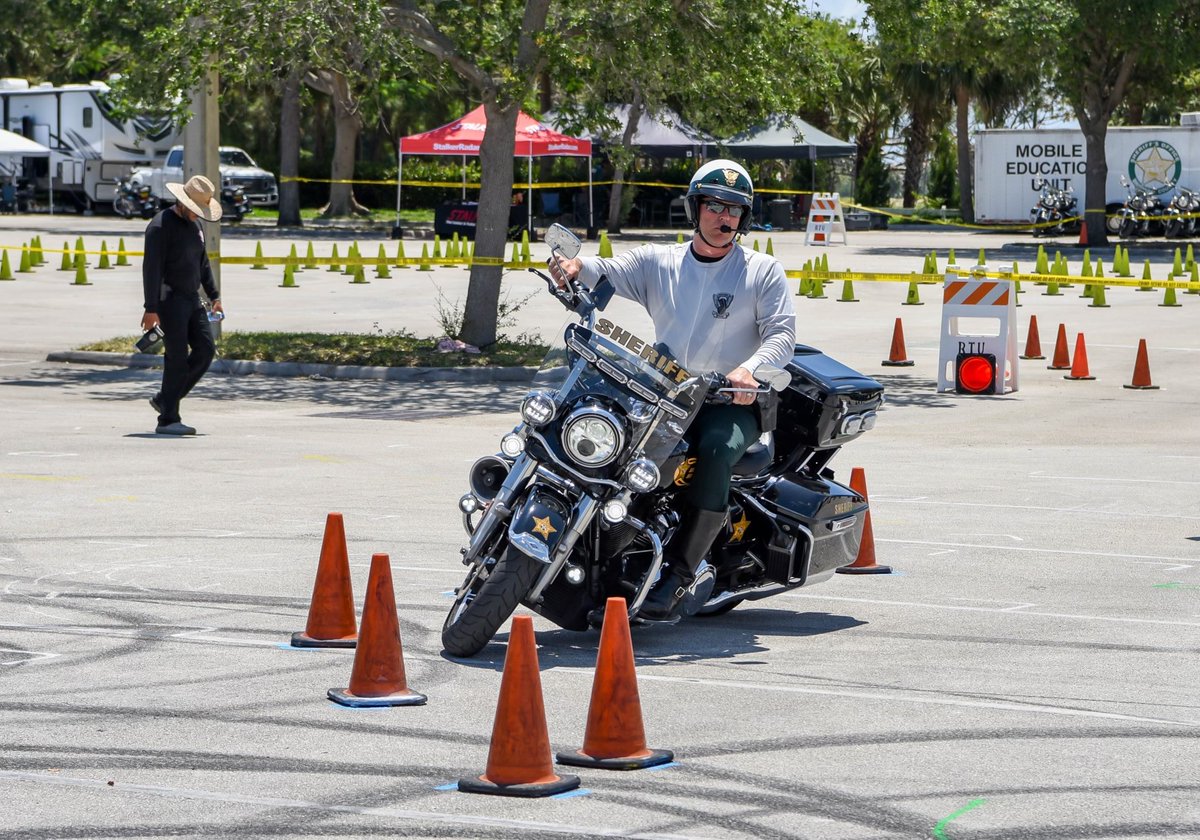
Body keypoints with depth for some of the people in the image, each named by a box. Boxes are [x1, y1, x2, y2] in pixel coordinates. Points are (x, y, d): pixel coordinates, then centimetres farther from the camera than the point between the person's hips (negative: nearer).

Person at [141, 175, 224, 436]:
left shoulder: (194, 225, 15)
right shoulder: (161, 226, -13)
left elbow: (203, 263, 25)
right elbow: (151, 268, -18)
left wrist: (213, 296, 20)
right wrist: (151, 309, -23)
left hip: (191, 299, 9)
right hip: (169, 300, -8)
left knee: (205, 349, 2)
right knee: (177, 357, -10)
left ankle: (164, 399, 13)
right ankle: (168, 420, -6)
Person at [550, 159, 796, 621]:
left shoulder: (763, 271, 4)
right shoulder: (657, 261, 11)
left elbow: (782, 333, -5)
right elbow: (609, 271, -2)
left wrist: (749, 369, -26)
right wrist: (578, 266, -27)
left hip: (735, 401, -3)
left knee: (716, 448, -35)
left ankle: (679, 574, -33)